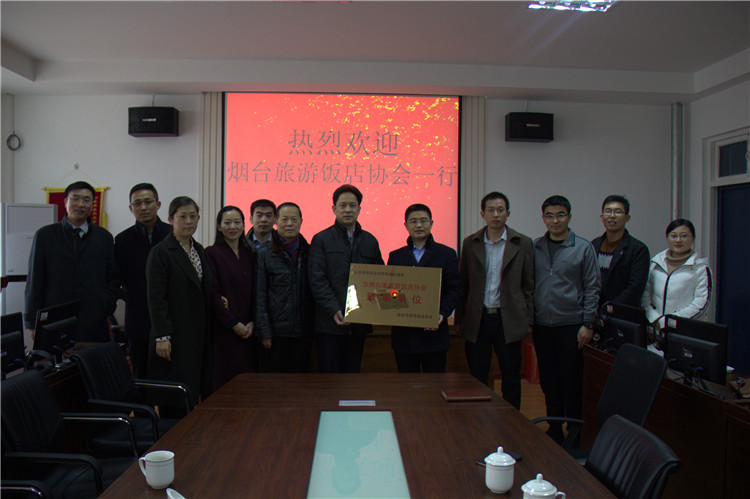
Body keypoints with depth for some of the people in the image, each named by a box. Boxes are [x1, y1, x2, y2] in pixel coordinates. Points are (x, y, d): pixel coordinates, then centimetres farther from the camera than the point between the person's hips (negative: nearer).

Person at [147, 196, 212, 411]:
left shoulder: (199, 250, 14)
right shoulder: (160, 252, -7)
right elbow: (156, 298, -12)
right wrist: (162, 336, -16)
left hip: (198, 335, 7)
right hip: (175, 335, -7)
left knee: (194, 391, 9)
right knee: (173, 401, -2)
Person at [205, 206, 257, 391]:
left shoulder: (249, 254, 12)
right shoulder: (211, 253, -3)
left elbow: (254, 291, 11)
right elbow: (213, 293, -9)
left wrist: (252, 322, -1)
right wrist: (233, 324, -11)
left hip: (247, 329, 5)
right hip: (222, 330, -5)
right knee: (222, 380, -1)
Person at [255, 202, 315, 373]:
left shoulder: (309, 253, 10)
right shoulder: (264, 254, -1)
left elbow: (315, 290, 12)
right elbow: (260, 296, -3)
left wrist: (314, 326, 5)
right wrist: (264, 332, -8)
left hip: (303, 332, 3)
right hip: (276, 331, -3)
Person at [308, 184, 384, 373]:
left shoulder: (370, 241, 12)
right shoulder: (321, 240, 1)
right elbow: (317, 280, -7)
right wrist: (334, 310, -18)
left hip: (359, 322, 3)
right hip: (329, 322, -3)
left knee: (352, 371, 10)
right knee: (329, 372, 1)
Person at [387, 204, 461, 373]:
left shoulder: (447, 254, 6)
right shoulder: (395, 256, 12)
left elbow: (454, 289, 1)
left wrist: (442, 313, -15)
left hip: (434, 332, -2)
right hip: (403, 333, 2)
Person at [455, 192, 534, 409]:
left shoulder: (522, 243, 2)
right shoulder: (470, 243, 5)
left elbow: (528, 285, 3)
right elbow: (463, 284, 8)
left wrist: (528, 320, 0)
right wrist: (459, 318, 6)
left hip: (508, 320, -1)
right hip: (477, 319, 1)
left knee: (511, 379, 7)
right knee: (477, 379, 9)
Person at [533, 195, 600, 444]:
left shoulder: (583, 248, -1)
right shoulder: (534, 247, 7)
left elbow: (591, 287, -1)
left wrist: (588, 324, -7)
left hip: (571, 325, -3)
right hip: (541, 326, 3)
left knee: (572, 384, 3)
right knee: (549, 383, 12)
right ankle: (554, 430, 26)